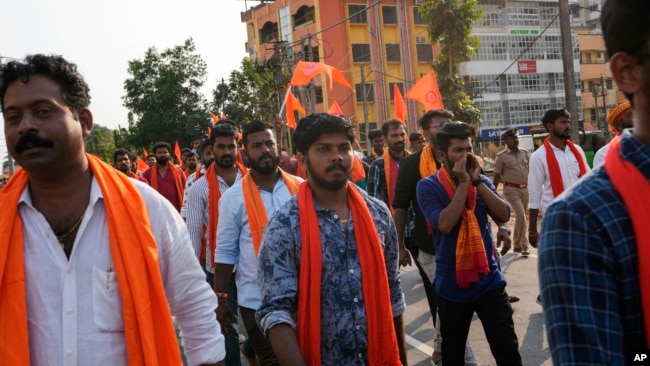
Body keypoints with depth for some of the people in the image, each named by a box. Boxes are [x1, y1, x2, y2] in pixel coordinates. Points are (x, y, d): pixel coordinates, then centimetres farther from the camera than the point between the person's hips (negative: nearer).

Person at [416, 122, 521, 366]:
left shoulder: (481, 181, 4)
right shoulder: (428, 186, -10)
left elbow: (504, 215, -8)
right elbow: (444, 224, -23)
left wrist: (477, 181, -15)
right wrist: (463, 182, -20)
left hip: (490, 280, 3)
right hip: (452, 286, -2)